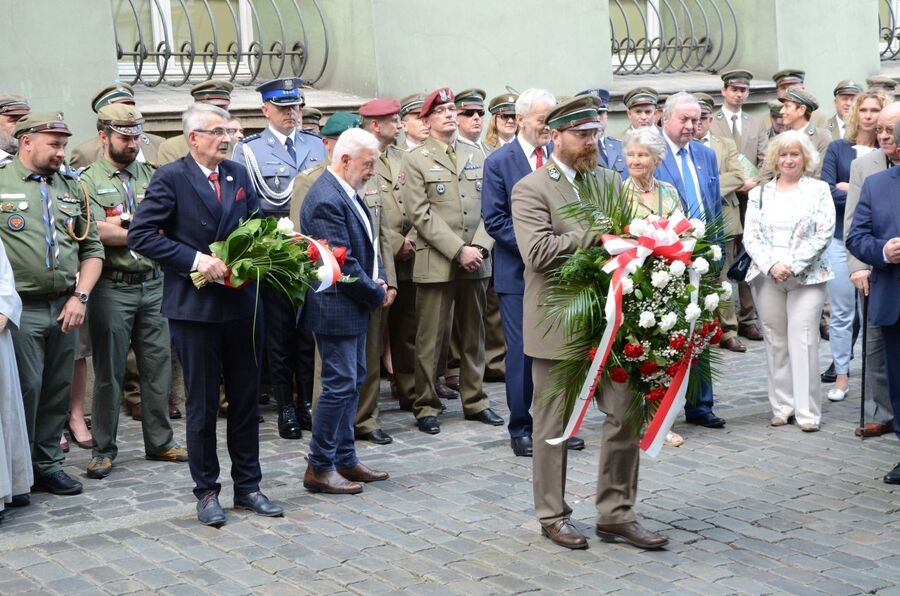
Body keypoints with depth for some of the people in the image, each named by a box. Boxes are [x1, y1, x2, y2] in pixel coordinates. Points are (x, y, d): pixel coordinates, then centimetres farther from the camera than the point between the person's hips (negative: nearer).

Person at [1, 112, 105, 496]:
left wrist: (80, 296, 1)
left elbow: (92, 248, 13)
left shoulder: (72, 187, 12)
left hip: (65, 306, 5)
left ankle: (47, 465, 22)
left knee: (58, 391, 10)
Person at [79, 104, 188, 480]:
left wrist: (123, 223, -13)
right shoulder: (88, 180, -3)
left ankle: (160, 442, 22)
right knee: (109, 371, 4)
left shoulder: (150, 176, 10)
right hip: (113, 288, -4)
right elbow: (100, 233, -16)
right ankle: (103, 449, 15)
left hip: (153, 283, 4)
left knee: (158, 367, 10)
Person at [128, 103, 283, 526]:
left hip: (240, 303, 5)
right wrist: (194, 259, -20)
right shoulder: (170, 178, -8)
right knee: (202, 404, 5)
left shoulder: (239, 176, 9)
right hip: (195, 307, -5)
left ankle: (247, 486, 23)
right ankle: (207, 492, 17)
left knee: (246, 399, 11)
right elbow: (140, 235, -14)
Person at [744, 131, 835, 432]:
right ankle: (782, 406, 12)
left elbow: (823, 234, -5)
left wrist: (792, 266, -13)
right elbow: (750, 236, 4)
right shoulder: (760, 193, 11)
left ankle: (807, 411, -5)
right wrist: (772, 265, -12)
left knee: (803, 341, -8)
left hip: (806, 276, -3)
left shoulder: (819, 189, 4)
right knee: (775, 342, 5)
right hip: (767, 277, 3)